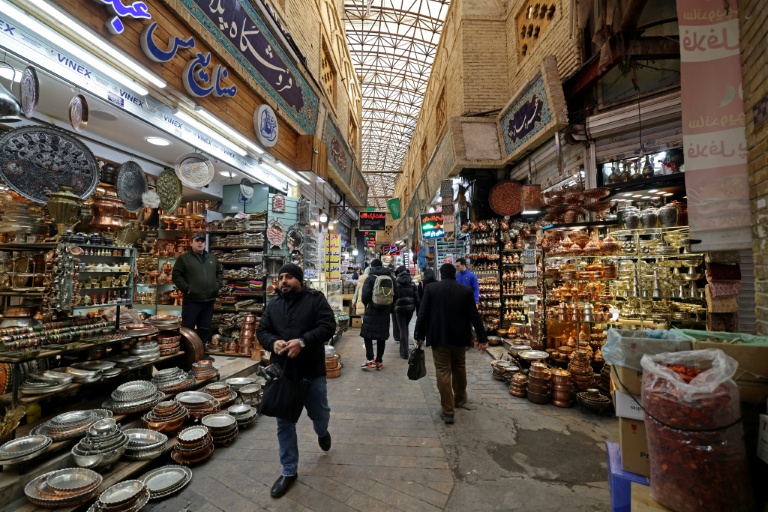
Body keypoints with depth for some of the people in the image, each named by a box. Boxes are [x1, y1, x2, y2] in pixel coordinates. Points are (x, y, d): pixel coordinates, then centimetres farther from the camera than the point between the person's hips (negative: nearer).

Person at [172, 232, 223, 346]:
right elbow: (176, 275, -4)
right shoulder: (184, 258, -1)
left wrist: (218, 285, 7)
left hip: (209, 300, 5)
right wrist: (186, 288, -12)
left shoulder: (212, 257, 14)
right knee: (188, 328, 1)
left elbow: (220, 272, 21)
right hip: (192, 300, -5)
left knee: (205, 328, 14)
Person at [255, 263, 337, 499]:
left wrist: (303, 341, -28)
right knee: (284, 422, 11)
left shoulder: (315, 299, -7)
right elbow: (262, 330, 6)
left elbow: (328, 326, -16)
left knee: (319, 413, 16)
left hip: (312, 371, -2)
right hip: (282, 372, 3)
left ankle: (322, 432, 53)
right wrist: (273, 342, -17)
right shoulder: (273, 305, 6)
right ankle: (289, 471, 30)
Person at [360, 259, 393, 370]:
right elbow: (395, 295, 6)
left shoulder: (370, 278, -7)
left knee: (367, 334, 6)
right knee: (382, 336, 11)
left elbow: (365, 295, -14)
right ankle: (379, 361, 15)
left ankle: (370, 359, -4)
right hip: (385, 312, 4)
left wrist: (366, 304, 6)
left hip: (371, 311, -4)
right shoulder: (390, 278, 7)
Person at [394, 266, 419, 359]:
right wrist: (418, 310, 8)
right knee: (406, 327, 23)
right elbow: (417, 297, 3)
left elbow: (393, 296, -5)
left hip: (400, 307, -3)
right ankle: (406, 347, 30)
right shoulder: (412, 282, 4)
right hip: (410, 307, 4)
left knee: (402, 329, 1)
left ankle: (404, 352, 1)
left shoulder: (396, 282, -5)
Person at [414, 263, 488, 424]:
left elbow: (422, 314, -7)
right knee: (459, 368, 22)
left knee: (443, 372, 2)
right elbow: (475, 316, -1)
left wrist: (419, 335, 2)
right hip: (459, 337, 3)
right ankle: (460, 399, 41)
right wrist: (482, 338, 4)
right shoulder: (466, 290, -1)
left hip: (439, 337, -3)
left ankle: (448, 410, 4)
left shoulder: (430, 289, -5)